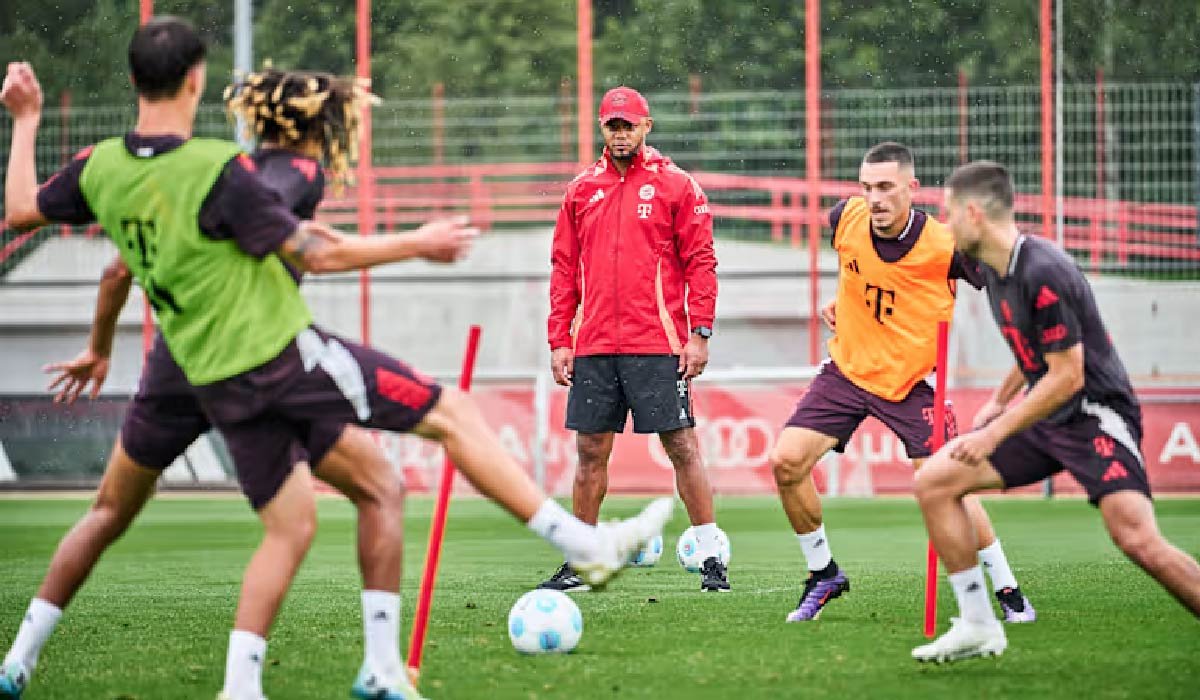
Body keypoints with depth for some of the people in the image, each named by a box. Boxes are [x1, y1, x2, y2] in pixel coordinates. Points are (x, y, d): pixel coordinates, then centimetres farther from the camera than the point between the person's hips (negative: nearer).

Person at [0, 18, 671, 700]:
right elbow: (317, 254, -14)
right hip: (285, 354, -7)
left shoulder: (102, 168, -1)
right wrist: (420, 244, -3)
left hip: (217, 382, 7)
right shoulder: (218, 169, -18)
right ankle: (586, 542, 0)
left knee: (289, 528, 17)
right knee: (452, 414, 0)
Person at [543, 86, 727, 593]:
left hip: (657, 343, -4)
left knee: (682, 446, -5)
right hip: (594, 347, 4)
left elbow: (700, 262, -1)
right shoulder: (581, 190, 13)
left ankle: (711, 555, 0)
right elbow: (564, 269, 14)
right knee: (591, 453, 6)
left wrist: (699, 333, -9)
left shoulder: (675, 185, 2)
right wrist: (559, 340, 7)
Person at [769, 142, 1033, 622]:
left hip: (908, 382, -4)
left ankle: (1007, 589, 3)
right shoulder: (845, 218, -9)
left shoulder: (946, 246, -21)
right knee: (786, 462, -10)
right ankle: (823, 574, 11)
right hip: (846, 368, 4)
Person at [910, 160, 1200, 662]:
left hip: (1095, 413, -9)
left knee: (1139, 541, -26)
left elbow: (1067, 376, -23)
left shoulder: (1044, 273, -23)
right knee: (933, 481, 1)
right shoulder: (992, 270, 6)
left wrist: (996, 433, -20)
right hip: (1043, 415, 9)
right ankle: (977, 627, 5)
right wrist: (1000, 400, 25)